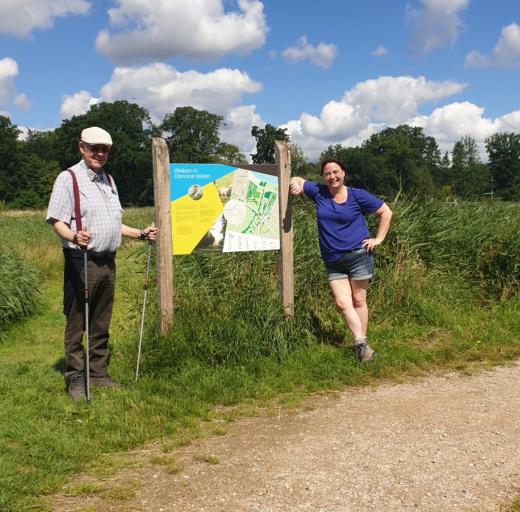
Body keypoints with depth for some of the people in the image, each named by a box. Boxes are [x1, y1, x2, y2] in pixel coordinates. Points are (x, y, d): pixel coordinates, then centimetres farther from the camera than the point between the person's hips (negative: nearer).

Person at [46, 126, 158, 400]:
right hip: (81, 261, -7)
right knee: (76, 323, -1)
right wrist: (74, 237, -31)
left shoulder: (108, 180, 18)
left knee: (101, 324, 13)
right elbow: (57, 221, -12)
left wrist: (141, 233, 17)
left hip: (108, 261, 7)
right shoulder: (69, 178, -5)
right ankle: (75, 379, 8)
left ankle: (99, 373, 23)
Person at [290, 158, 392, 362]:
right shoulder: (319, 192, 4)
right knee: (342, 303, -7)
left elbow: (386, 212, 5)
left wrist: (378, 239, -2)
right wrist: (296, 184, -9)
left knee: (358, 301, 3)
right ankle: (361, 343, -4)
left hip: (358, 255, -3)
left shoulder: (357, 195, -3)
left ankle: (361, 344, 13)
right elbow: (298, 180, 15)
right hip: (333, 262, 3)